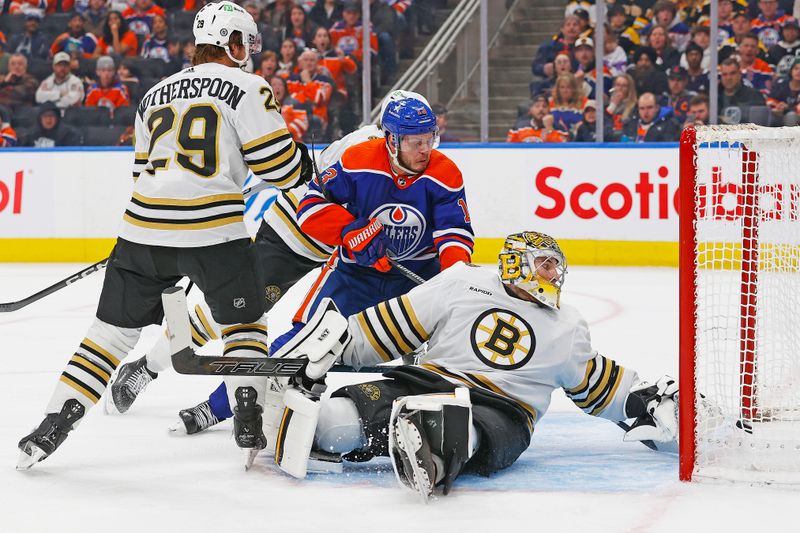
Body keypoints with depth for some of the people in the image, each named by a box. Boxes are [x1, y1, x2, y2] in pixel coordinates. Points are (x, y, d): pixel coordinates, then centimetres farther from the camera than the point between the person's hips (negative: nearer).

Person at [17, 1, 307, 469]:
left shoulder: (156, 95, 21)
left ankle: (55, 423, 7)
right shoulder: (245, 88, 1)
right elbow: (280, 167, -2)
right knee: (244, 320, 18)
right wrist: (299, 157, 21)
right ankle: (248, 418, 8)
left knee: (117, 326, 13)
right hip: (215, 231, -4)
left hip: (145, 221, 5)